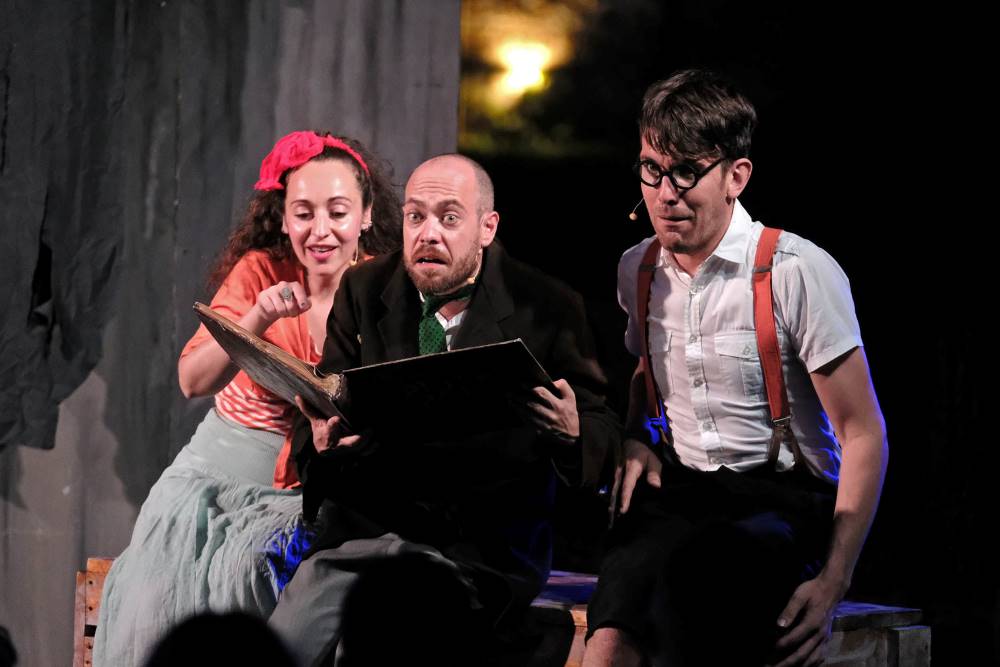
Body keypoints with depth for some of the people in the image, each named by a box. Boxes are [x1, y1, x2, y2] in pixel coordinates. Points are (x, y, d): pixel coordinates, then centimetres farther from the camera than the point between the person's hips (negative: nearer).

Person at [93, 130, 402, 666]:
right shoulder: (260, 272, -4)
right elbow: (193, 380, -14)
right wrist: (256, 320, -30)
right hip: (226, 460, 1)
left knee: (245, 569, -28)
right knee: (162, 573, -22)